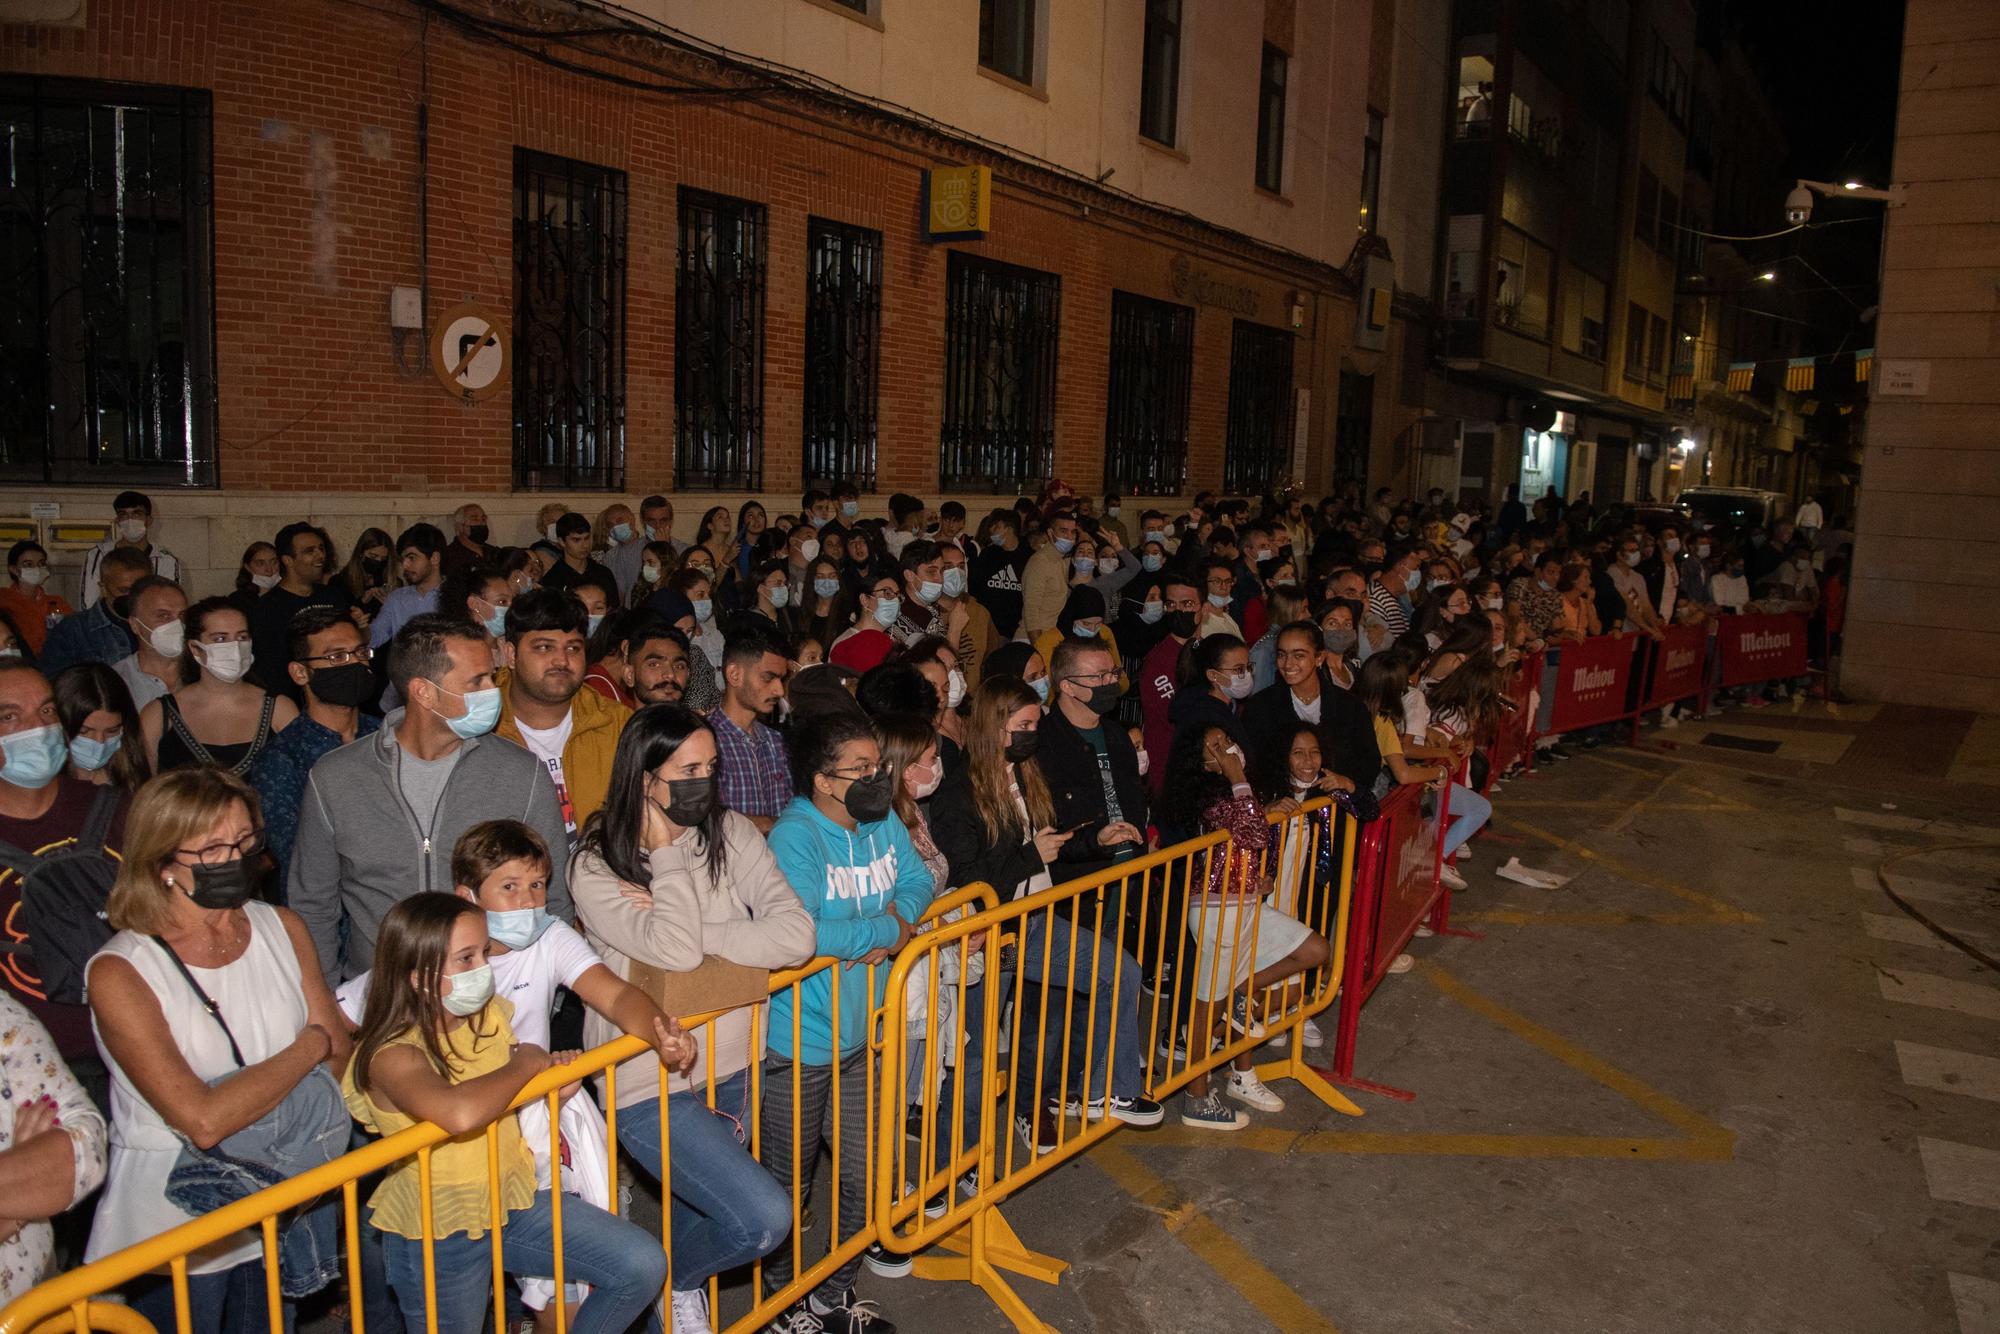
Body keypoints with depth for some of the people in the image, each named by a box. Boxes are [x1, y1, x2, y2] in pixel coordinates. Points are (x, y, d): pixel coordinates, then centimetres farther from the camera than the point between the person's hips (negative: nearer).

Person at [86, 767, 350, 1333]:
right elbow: (202, 1119, -26)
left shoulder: (282, 929, -3)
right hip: (175, 1227, -4)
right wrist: (308, 1047, -15)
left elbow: (340, 1061, -2)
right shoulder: (120, 973, -18)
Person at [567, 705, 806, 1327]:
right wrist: (665, 845, -19)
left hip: (730, 1070, 5)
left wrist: (690, 932, -20)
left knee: (698, 1218, 21)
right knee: (764, 1218, -15)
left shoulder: (731, 834, -4)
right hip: (650, 1084, -4)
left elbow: (795, 935, -15)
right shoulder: (596, 865, -13)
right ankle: (671, 1282, 16)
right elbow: (676, 951, -27)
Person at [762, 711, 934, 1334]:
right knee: (790, 1183, 15)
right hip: (802, 1043, -7)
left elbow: (917, 881, 6)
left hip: (863, 1035, 7)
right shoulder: (796, 836, -24)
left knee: (864, 1176, 18)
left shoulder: (883, 822, 0)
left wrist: (894, 925, -17)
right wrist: (885, 929, -22)